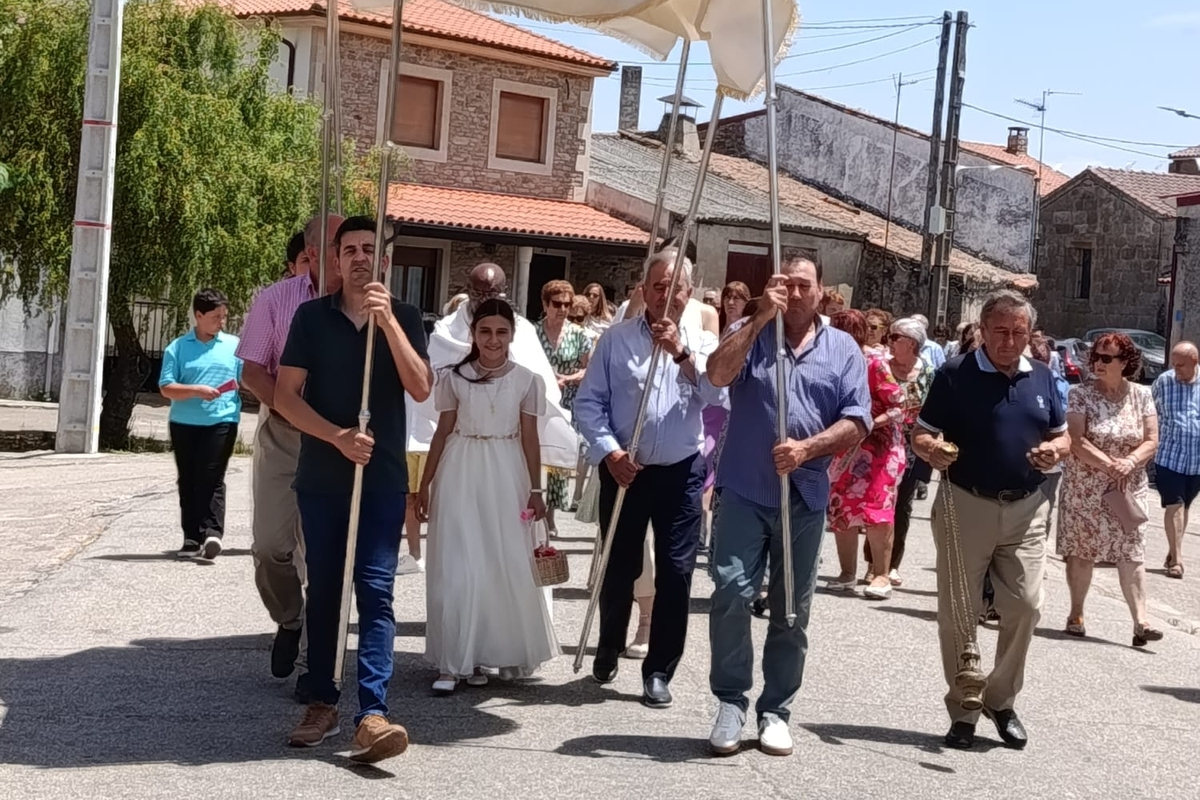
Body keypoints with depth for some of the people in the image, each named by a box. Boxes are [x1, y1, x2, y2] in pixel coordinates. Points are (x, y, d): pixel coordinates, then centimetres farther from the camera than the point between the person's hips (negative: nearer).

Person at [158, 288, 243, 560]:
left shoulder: (234, 345, 6)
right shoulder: (178, 348, 3)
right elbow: (166, 388, -3)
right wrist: (197, 390, -17)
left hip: (221, 422, -1)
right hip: (184, 423, 2)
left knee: (212, 479, -8)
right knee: (188, 481, 7)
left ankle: (212, 533, -12)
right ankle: (191, 537, 13)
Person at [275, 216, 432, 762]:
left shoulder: (403, 318, 5)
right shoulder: (311, 316, 4)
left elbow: (421, 389, -10)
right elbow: (286, 394, -2)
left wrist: (387, 319, -18)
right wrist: (338, 437, -15)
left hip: (383, 477, -1)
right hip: (321, 476, 1)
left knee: (375, 591, -8)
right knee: (323, 590, 7)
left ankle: (372, 713, -14)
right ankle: (322, 703, 17)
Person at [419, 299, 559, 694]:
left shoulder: (526, 381, 2)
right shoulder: (454, 377, 1)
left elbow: (529, 439, 5)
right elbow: (443, 433, 5)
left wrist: (535, 489, 2)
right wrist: (424, 484, 4)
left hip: (505, 477, 1)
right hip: (460, 474, -1)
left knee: (503, 567, 3)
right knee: (456, 569, -3)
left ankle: (483, 656, 17)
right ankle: (452, 662, 2)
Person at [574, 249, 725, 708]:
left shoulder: (702, 343, 4)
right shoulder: (616, 339, 0)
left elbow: (717, 394, -14)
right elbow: (588, 402, -3)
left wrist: (683, 354, -24)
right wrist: (609, 450, -15)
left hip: (680, 473, 1)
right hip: (624, 470, -1)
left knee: (676, 573, -1)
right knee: (619, 568, 10)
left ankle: (659, 671, 10)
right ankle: (608, 651, 33)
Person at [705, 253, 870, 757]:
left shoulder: (843, 348, 7)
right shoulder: (748, 333, 5)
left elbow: (857, 421, 0)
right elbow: (718, 374, -16)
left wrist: (807, 448, -16)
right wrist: (762, 318, -17)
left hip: (805, 497, 2)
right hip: (745, 491, -2)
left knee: (792, 610, 9)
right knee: (731, 595, -11)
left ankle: (775, 709, 19)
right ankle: (731, 703, 3)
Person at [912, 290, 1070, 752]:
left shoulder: (1042, 377, 10)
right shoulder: (955, 374, -4)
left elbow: (1063, 437, 17)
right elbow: (921, 435, -3)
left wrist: (1055, 449, -6)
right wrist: (931, 450, -26)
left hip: (1026, 510, 3)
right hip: (965, 506, -3)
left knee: (1025, 606, 1)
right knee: (958, 613, 1)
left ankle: (1001, 700, 21)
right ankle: (962, 711, 14)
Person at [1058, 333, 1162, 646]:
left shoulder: (1141, 396, 3)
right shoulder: (1081, 394, -6)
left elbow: (1151, 441, -1)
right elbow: (1076, 442, -14)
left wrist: (1129, 462, -20)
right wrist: (1111, 465, -23)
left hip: (1129, 488, 2)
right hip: (1086, 488, -2)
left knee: (1132, 551, -3)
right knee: (1082, 551, 4)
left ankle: (1140, 622, -7)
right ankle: (1076, 615, 17)